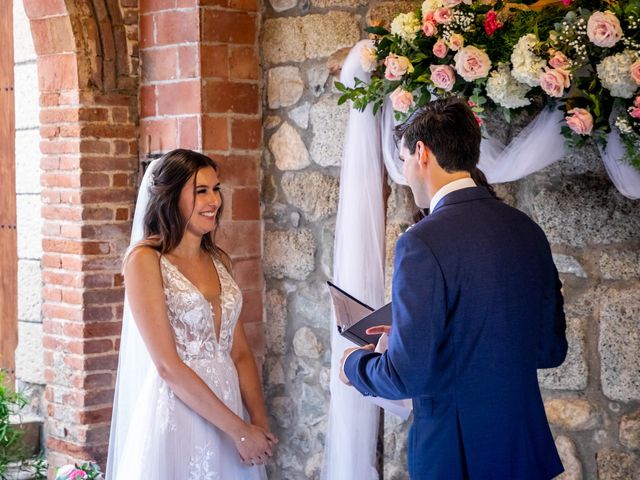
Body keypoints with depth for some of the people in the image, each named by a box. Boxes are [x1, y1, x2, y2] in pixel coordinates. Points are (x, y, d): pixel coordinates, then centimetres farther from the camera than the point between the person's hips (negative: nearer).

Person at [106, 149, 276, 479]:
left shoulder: (218, 260, 9)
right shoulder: (145, 260, -10)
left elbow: (239, 352, 9)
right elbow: (168, 366, -16)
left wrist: (260, 425, -5)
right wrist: (239, 430, -15)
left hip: (226, 407, 6)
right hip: (176, 415, -6)